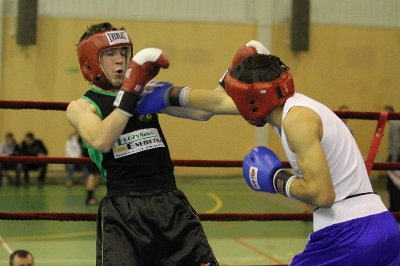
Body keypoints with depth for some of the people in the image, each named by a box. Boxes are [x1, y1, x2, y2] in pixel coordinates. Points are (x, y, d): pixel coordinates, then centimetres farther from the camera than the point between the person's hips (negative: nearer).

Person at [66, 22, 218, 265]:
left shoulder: (148, 93, 16)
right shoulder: (81, 107, 3)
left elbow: (201, 112, 11)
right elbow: (101, 142, -18)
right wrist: (129, 93, -18)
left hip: (172, 204, 4)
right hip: (123, 212, -4)